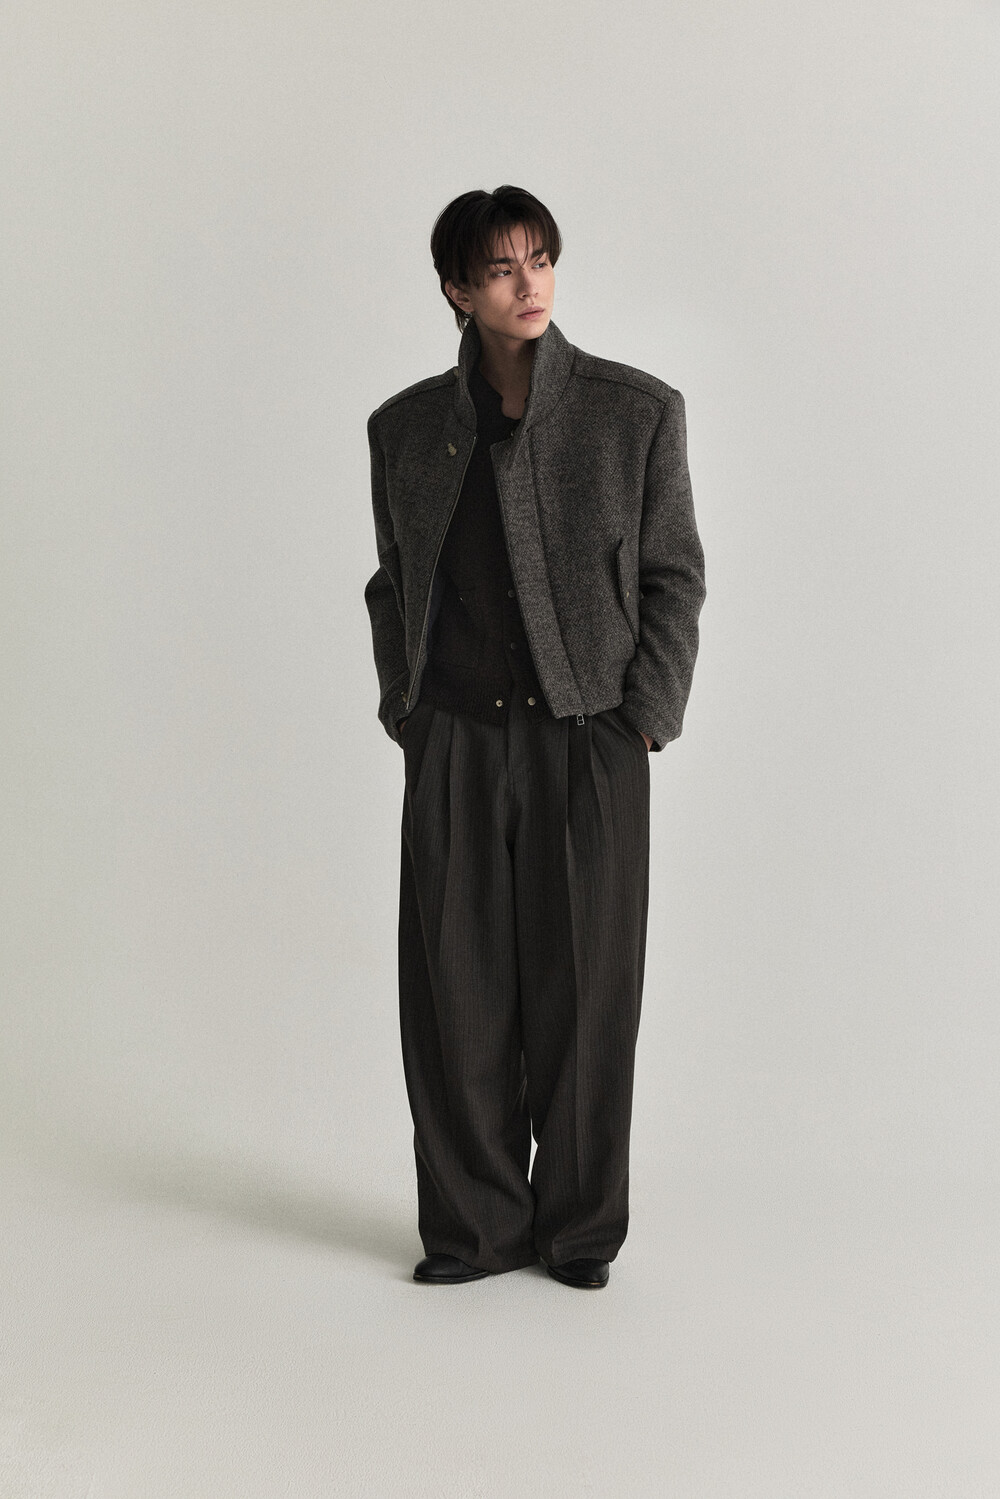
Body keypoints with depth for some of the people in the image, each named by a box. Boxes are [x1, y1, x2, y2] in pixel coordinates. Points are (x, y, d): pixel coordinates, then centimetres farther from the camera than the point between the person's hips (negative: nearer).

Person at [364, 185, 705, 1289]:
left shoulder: (636, 411, 1)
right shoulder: (405, 428, 8)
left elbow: (674, 576, 3)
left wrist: (643, 722, -5)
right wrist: (404, 716, 7)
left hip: (588, 742, -2)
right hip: (454, 746, 2)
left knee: (584, 988, 3)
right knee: (456, 991, 4)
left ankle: (580, 1225, 19)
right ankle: (475, 1225, 18)